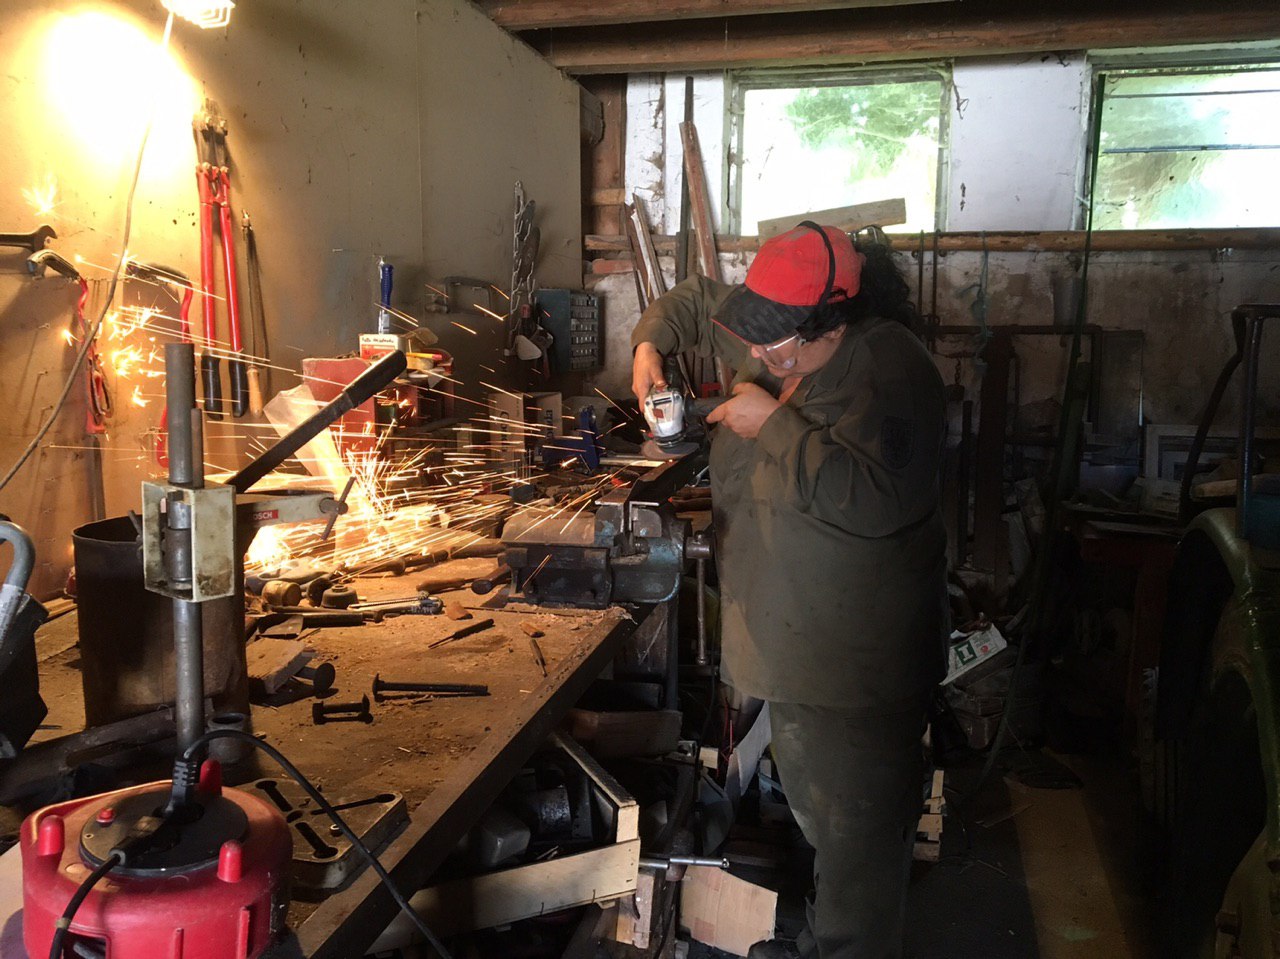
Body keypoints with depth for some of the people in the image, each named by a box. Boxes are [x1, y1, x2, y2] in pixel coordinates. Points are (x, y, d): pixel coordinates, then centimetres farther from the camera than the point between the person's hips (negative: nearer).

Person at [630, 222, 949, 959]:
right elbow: (694, 301, 18)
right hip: (792, 640, 9)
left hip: (858, 665, -9)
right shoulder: (778, 336, 1)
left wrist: (774, 423, -28)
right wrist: (650, 344, 1)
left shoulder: (890, 371, -23)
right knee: (814, 807, 26)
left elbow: (873, 500, -35)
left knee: (857, 834, 6)